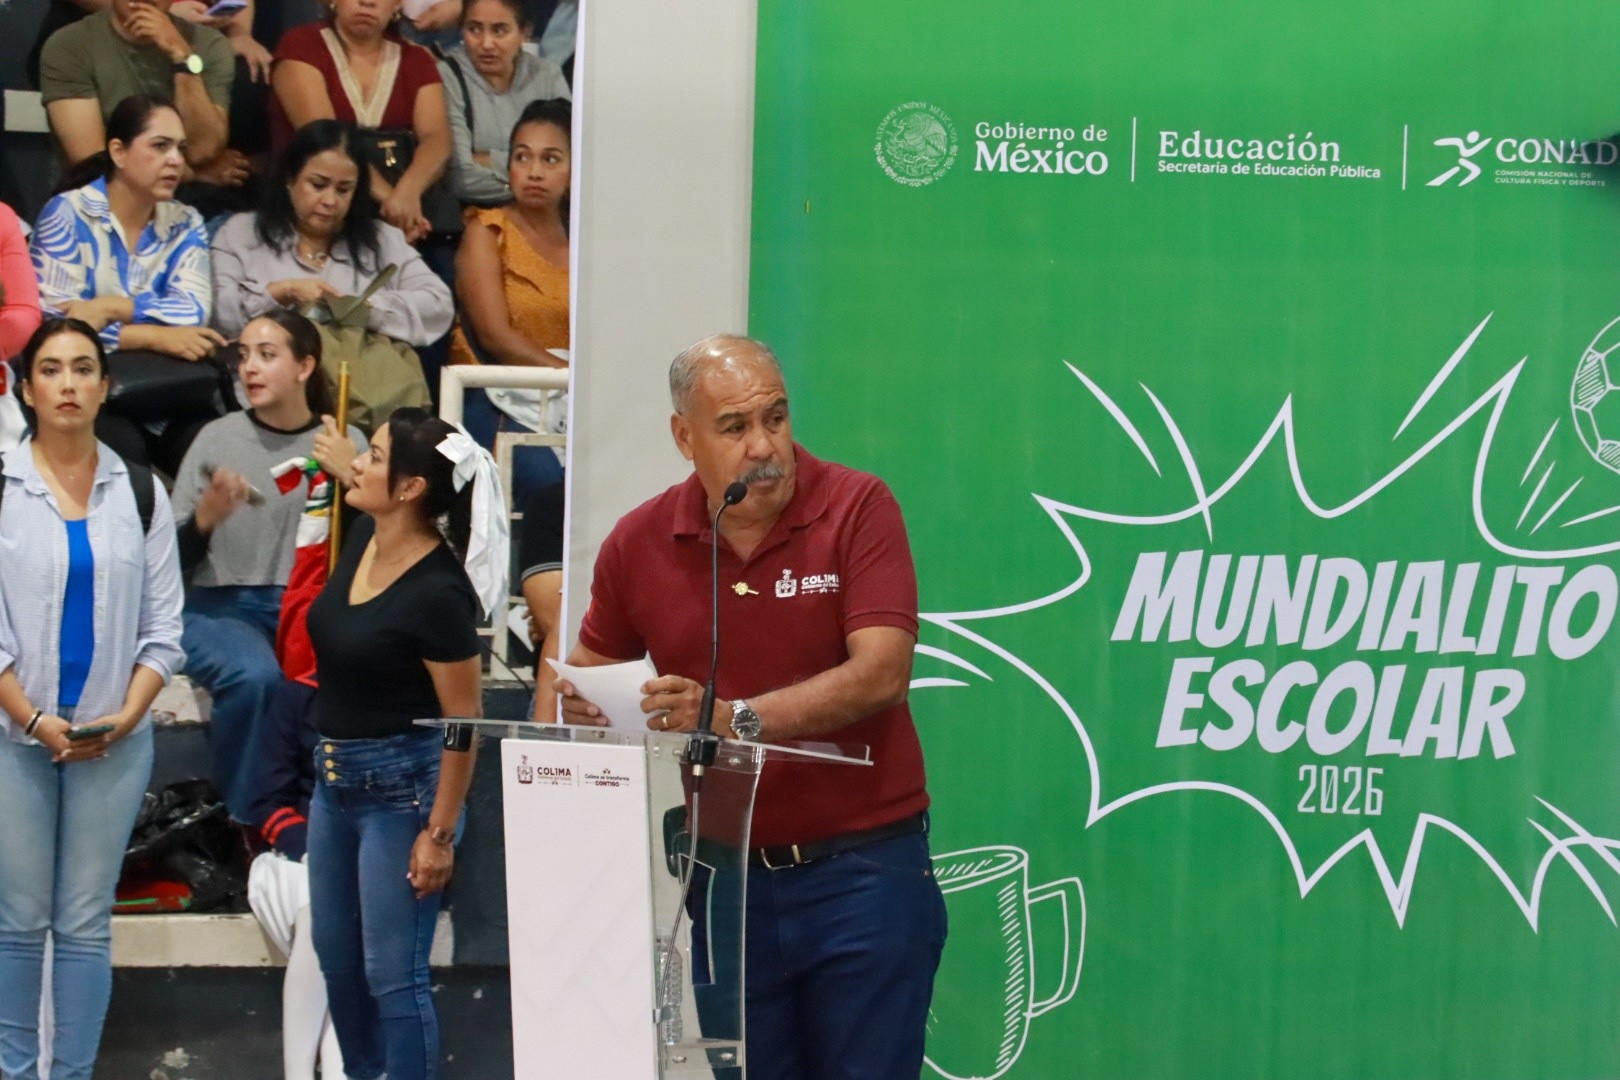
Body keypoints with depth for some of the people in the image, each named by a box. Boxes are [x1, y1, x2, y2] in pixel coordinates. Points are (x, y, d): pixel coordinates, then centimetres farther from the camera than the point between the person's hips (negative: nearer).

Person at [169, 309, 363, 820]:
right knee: (253, 675, -34)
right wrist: (207, 516, -15)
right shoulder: (218, 438, 7)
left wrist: (350, 480, -15)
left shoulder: (345, 444, 9)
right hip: (223, 604, 0)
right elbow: (176, 558, 5)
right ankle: (250, 818, -11)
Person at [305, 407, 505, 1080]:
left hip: (402, 785, -9)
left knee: (393, 975, -4)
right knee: (338, 960, 19)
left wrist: (439, 834, -18)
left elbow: (464, 724, -19)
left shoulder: (437, 592, -23)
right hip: (335, 776, 9)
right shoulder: (362, 539, -1)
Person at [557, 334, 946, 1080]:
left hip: (862, 870, -3)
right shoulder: (638, 543, 3)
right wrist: (580, 702, -9)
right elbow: (590, 668, 16)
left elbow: (882, 672, -18)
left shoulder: (857, 508, -7)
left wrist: (737, 718, -27)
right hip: (726, 876, 3)